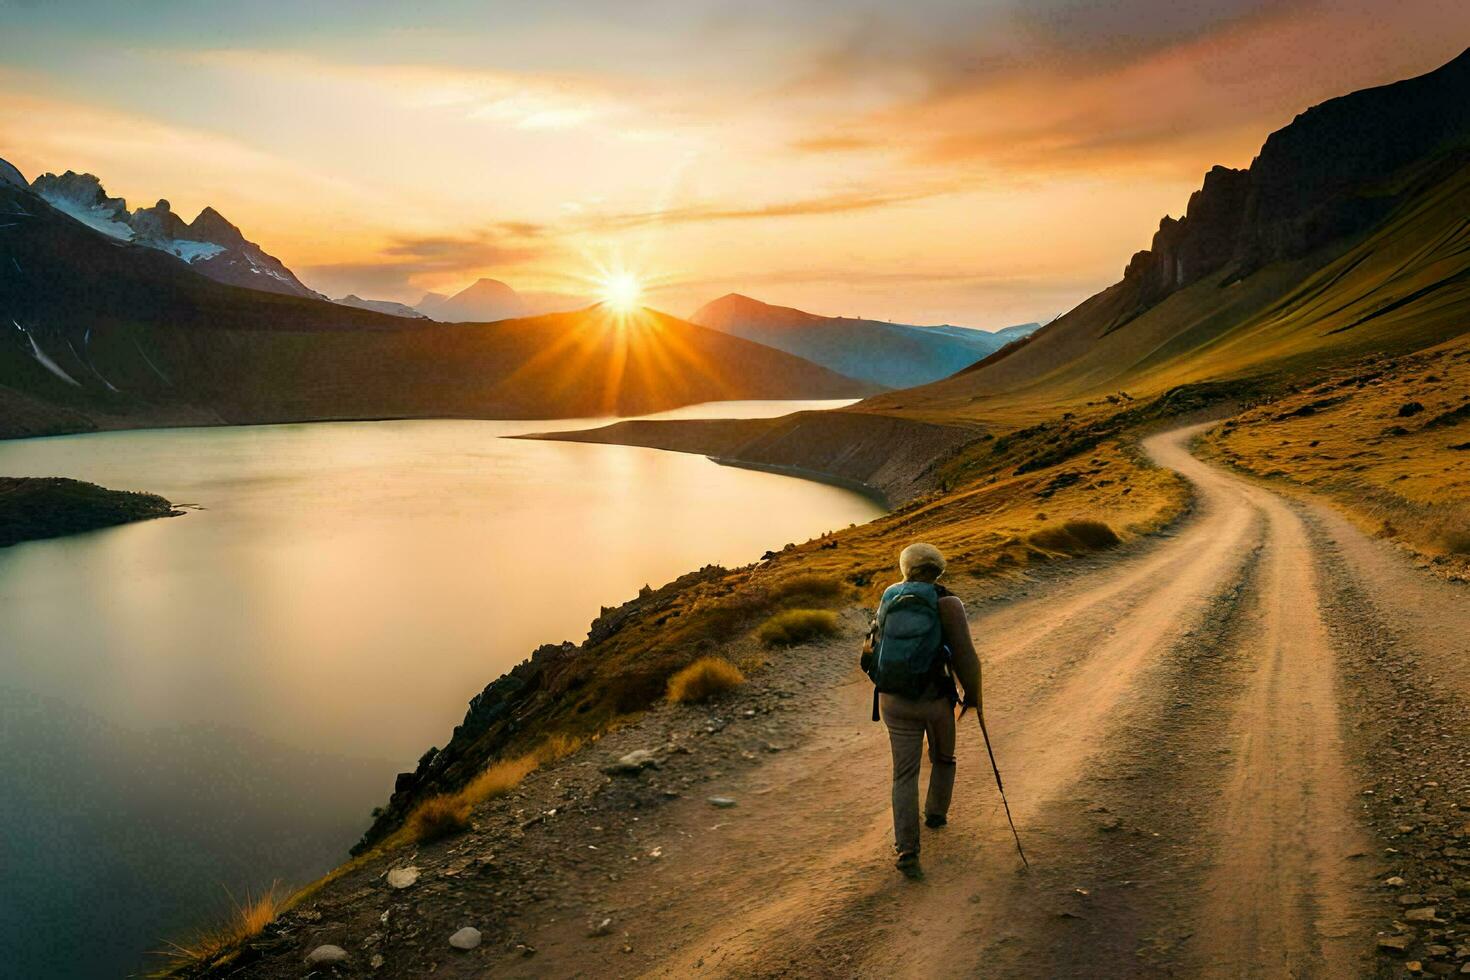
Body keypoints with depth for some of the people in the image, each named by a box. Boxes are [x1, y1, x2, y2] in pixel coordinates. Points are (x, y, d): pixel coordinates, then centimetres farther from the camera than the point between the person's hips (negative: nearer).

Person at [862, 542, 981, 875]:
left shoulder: (889, 601, 1)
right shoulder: (947, 604, -12)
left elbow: (873, 647, 12)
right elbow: (964, 656, -13)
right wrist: (973, 694, 3)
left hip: (894, 700, 2)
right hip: (935, 699, -2)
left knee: (905, 774, 8)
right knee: (943, 758, 28)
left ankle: (907, 851, 0)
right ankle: (936, 813, 47)